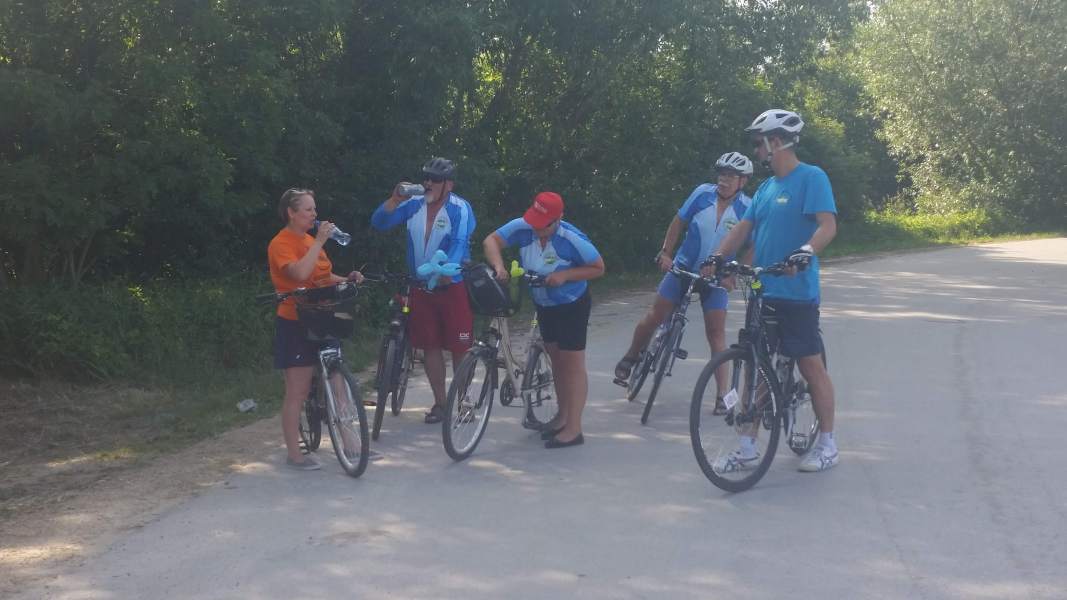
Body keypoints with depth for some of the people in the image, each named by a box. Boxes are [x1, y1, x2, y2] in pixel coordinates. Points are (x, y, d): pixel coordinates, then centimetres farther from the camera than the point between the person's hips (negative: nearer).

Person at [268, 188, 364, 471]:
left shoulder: (310, 240, 14)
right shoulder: (281, 243, -11)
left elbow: (324, 277, 20)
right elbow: (300, 273, -29)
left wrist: (347, 279, 2)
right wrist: (320, 241, -23)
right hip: (295, 323, -8)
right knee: (297, 391, -3)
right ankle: (294, 454, 5)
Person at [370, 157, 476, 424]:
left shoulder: (460, 209, -9)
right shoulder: (414, 205, 4)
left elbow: (460, 244, -21)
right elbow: (379, 222, 0)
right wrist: (395, 200, -16)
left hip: (452, 286, -4)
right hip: (422, 288, 5)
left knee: (459, 347, 1)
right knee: (430, 346, 8)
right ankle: (439, 402, 18)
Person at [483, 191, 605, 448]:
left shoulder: (572, 239, -27)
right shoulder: (522, 228, -17)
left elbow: (598, 268, -17)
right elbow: (491, 241, -15)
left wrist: (565, 275, -29)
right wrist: (499, 266, -33)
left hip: (572, 306, -6)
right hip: (544, 305, 6)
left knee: (572, 363, -4)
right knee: (556, 359, 17)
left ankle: (573, 429, -2)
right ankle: (563, 415, 31)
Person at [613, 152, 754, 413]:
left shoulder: (748, 208, -14)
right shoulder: (703, 193, -10)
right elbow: (679, 223, 0)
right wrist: (665, 252, -4)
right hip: (683, 267, 2)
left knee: (716, 333, -4)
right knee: (655, 316, 3)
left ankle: (722, 394, 1)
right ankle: (629, 359, 27)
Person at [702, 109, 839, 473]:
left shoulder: (811, 178, -8)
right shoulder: (766, 187, 17)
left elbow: (828, 225, -18)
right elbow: (744, 228, 14)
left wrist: (805, 252, -36)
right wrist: (717, 258, -1)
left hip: (796, 293, -8)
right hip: (762, 291, 8)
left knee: (811, 366, 0)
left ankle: (827, 443, 13)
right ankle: (748, 448, 14)